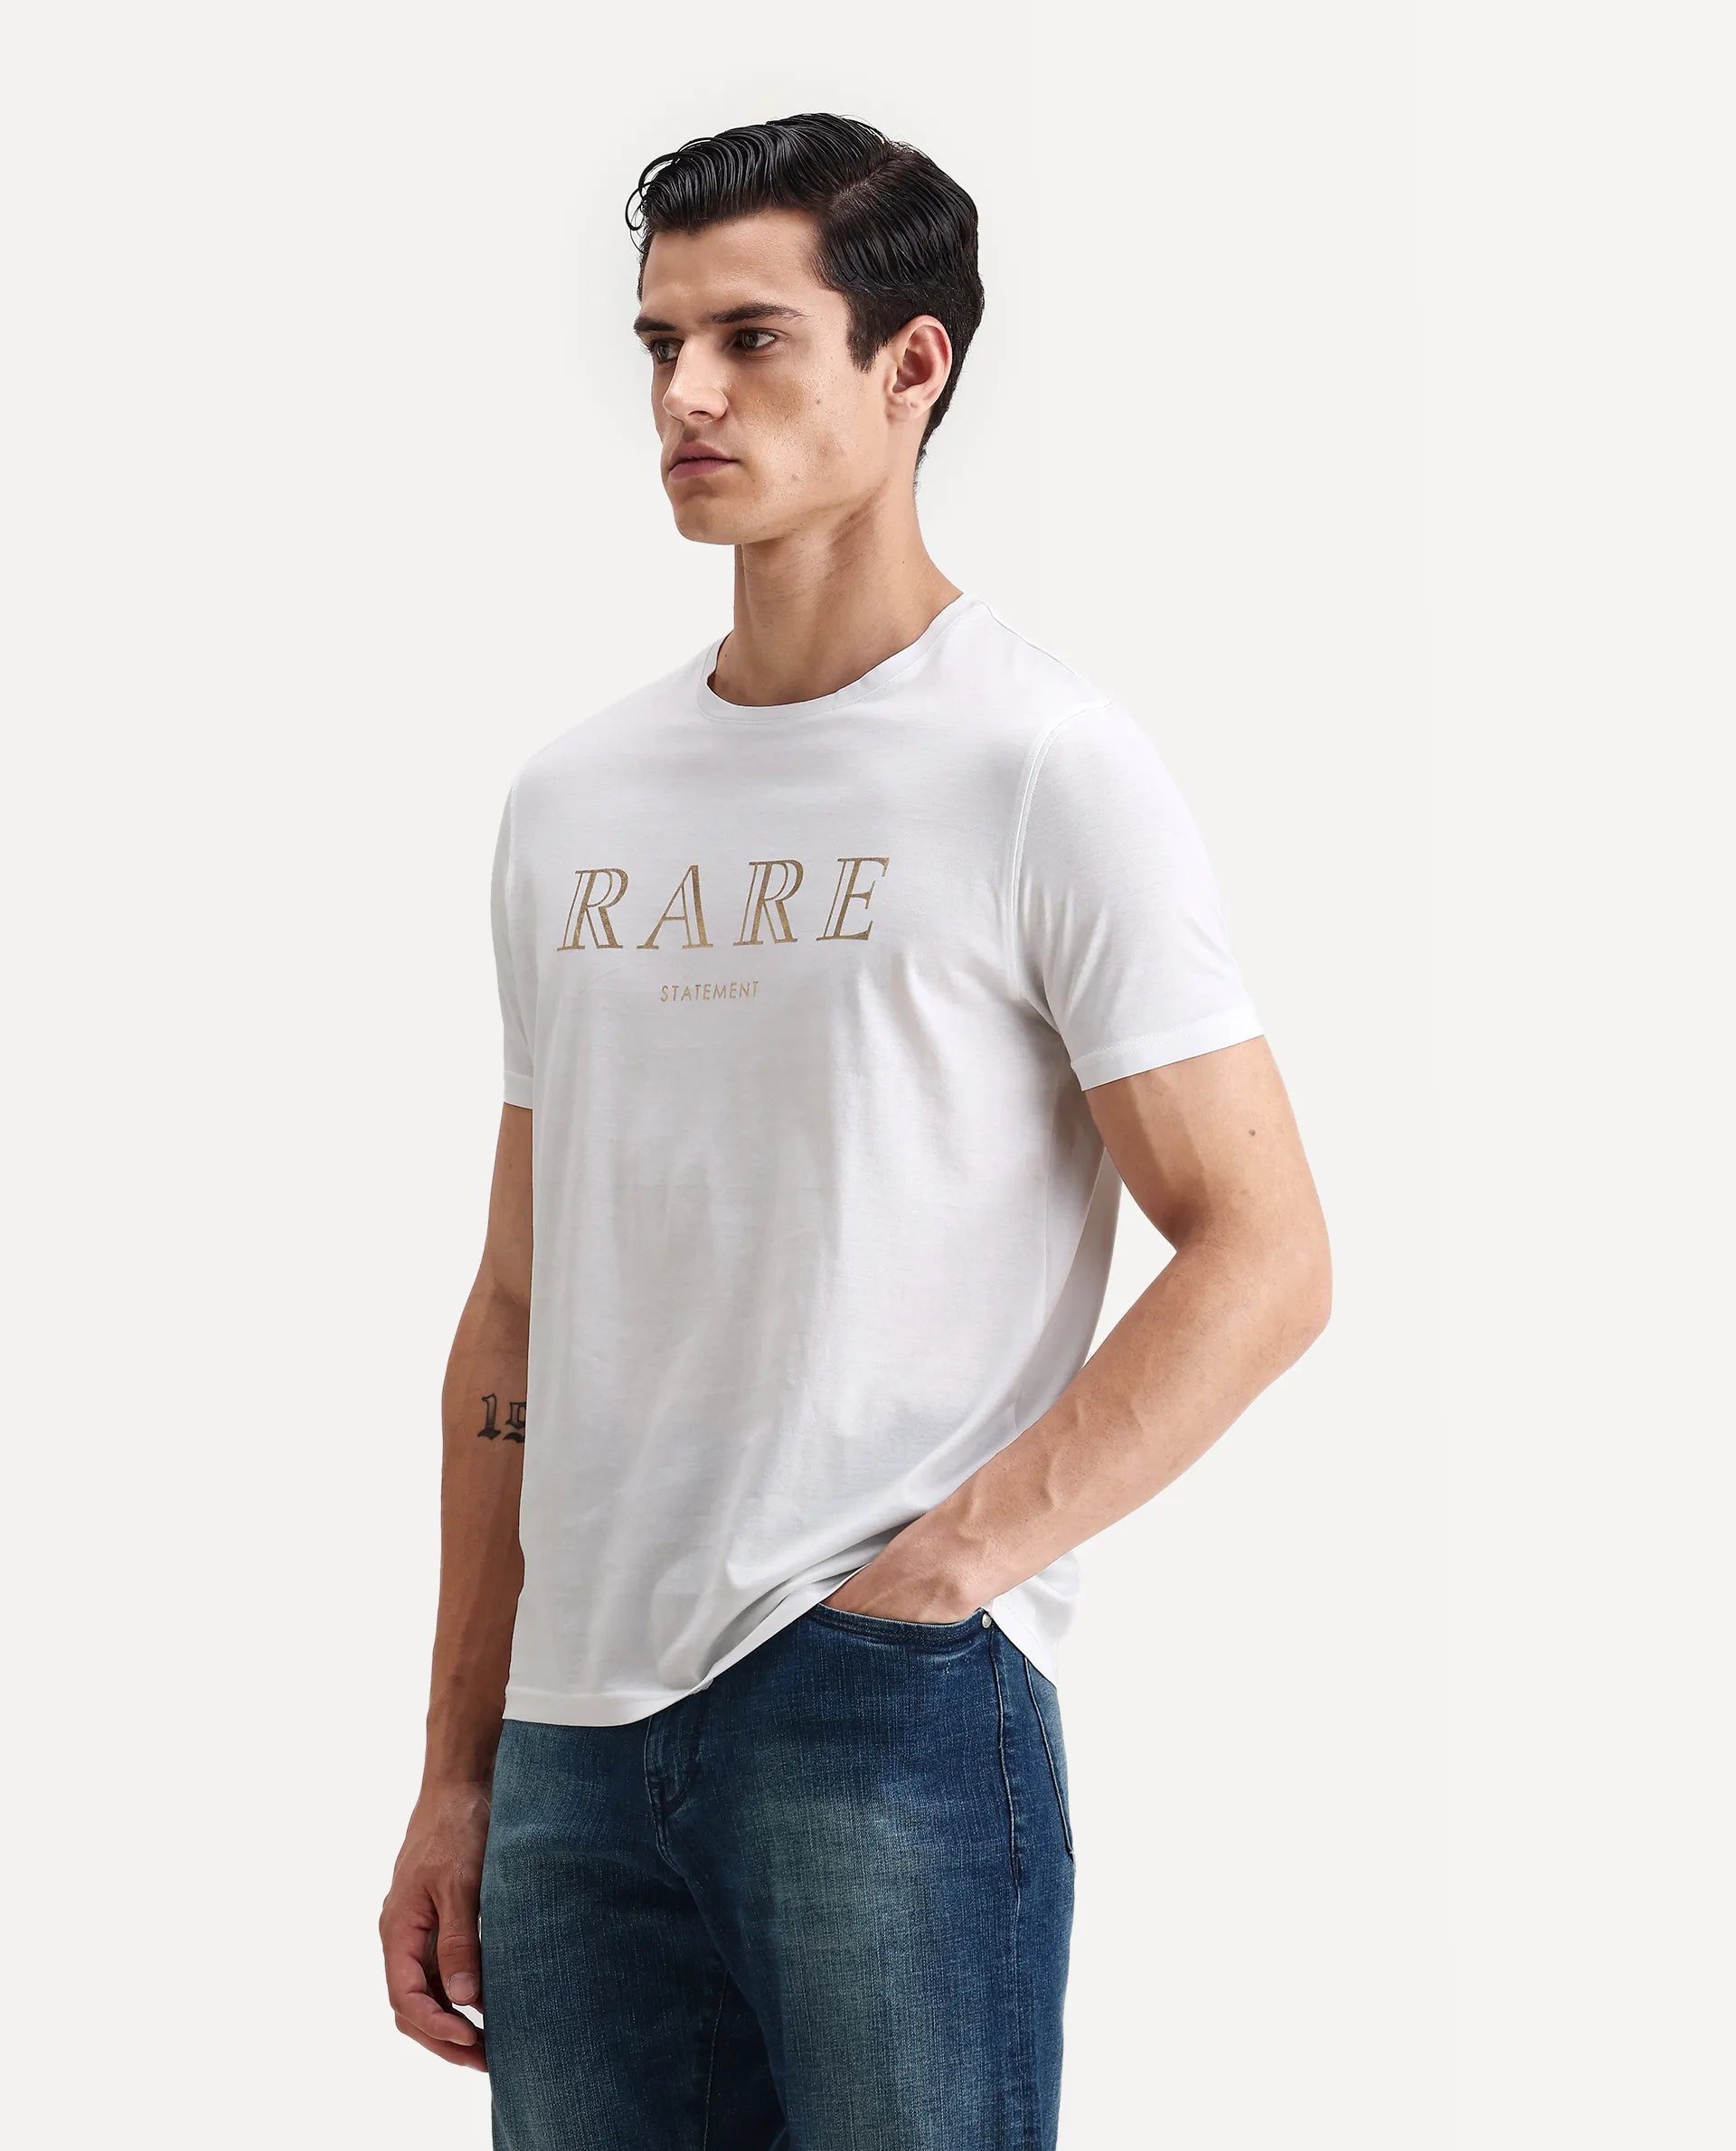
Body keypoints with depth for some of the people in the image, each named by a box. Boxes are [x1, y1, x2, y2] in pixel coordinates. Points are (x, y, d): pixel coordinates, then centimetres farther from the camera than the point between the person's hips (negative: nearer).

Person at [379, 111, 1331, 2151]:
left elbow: (1262, 1256, -8)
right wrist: (457, 1774, 13)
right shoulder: (572, 799, 14)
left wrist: (949, 1560, -16)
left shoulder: (1041, 768, -4)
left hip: (892, 1705, -5)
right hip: (578, 1744, 6)